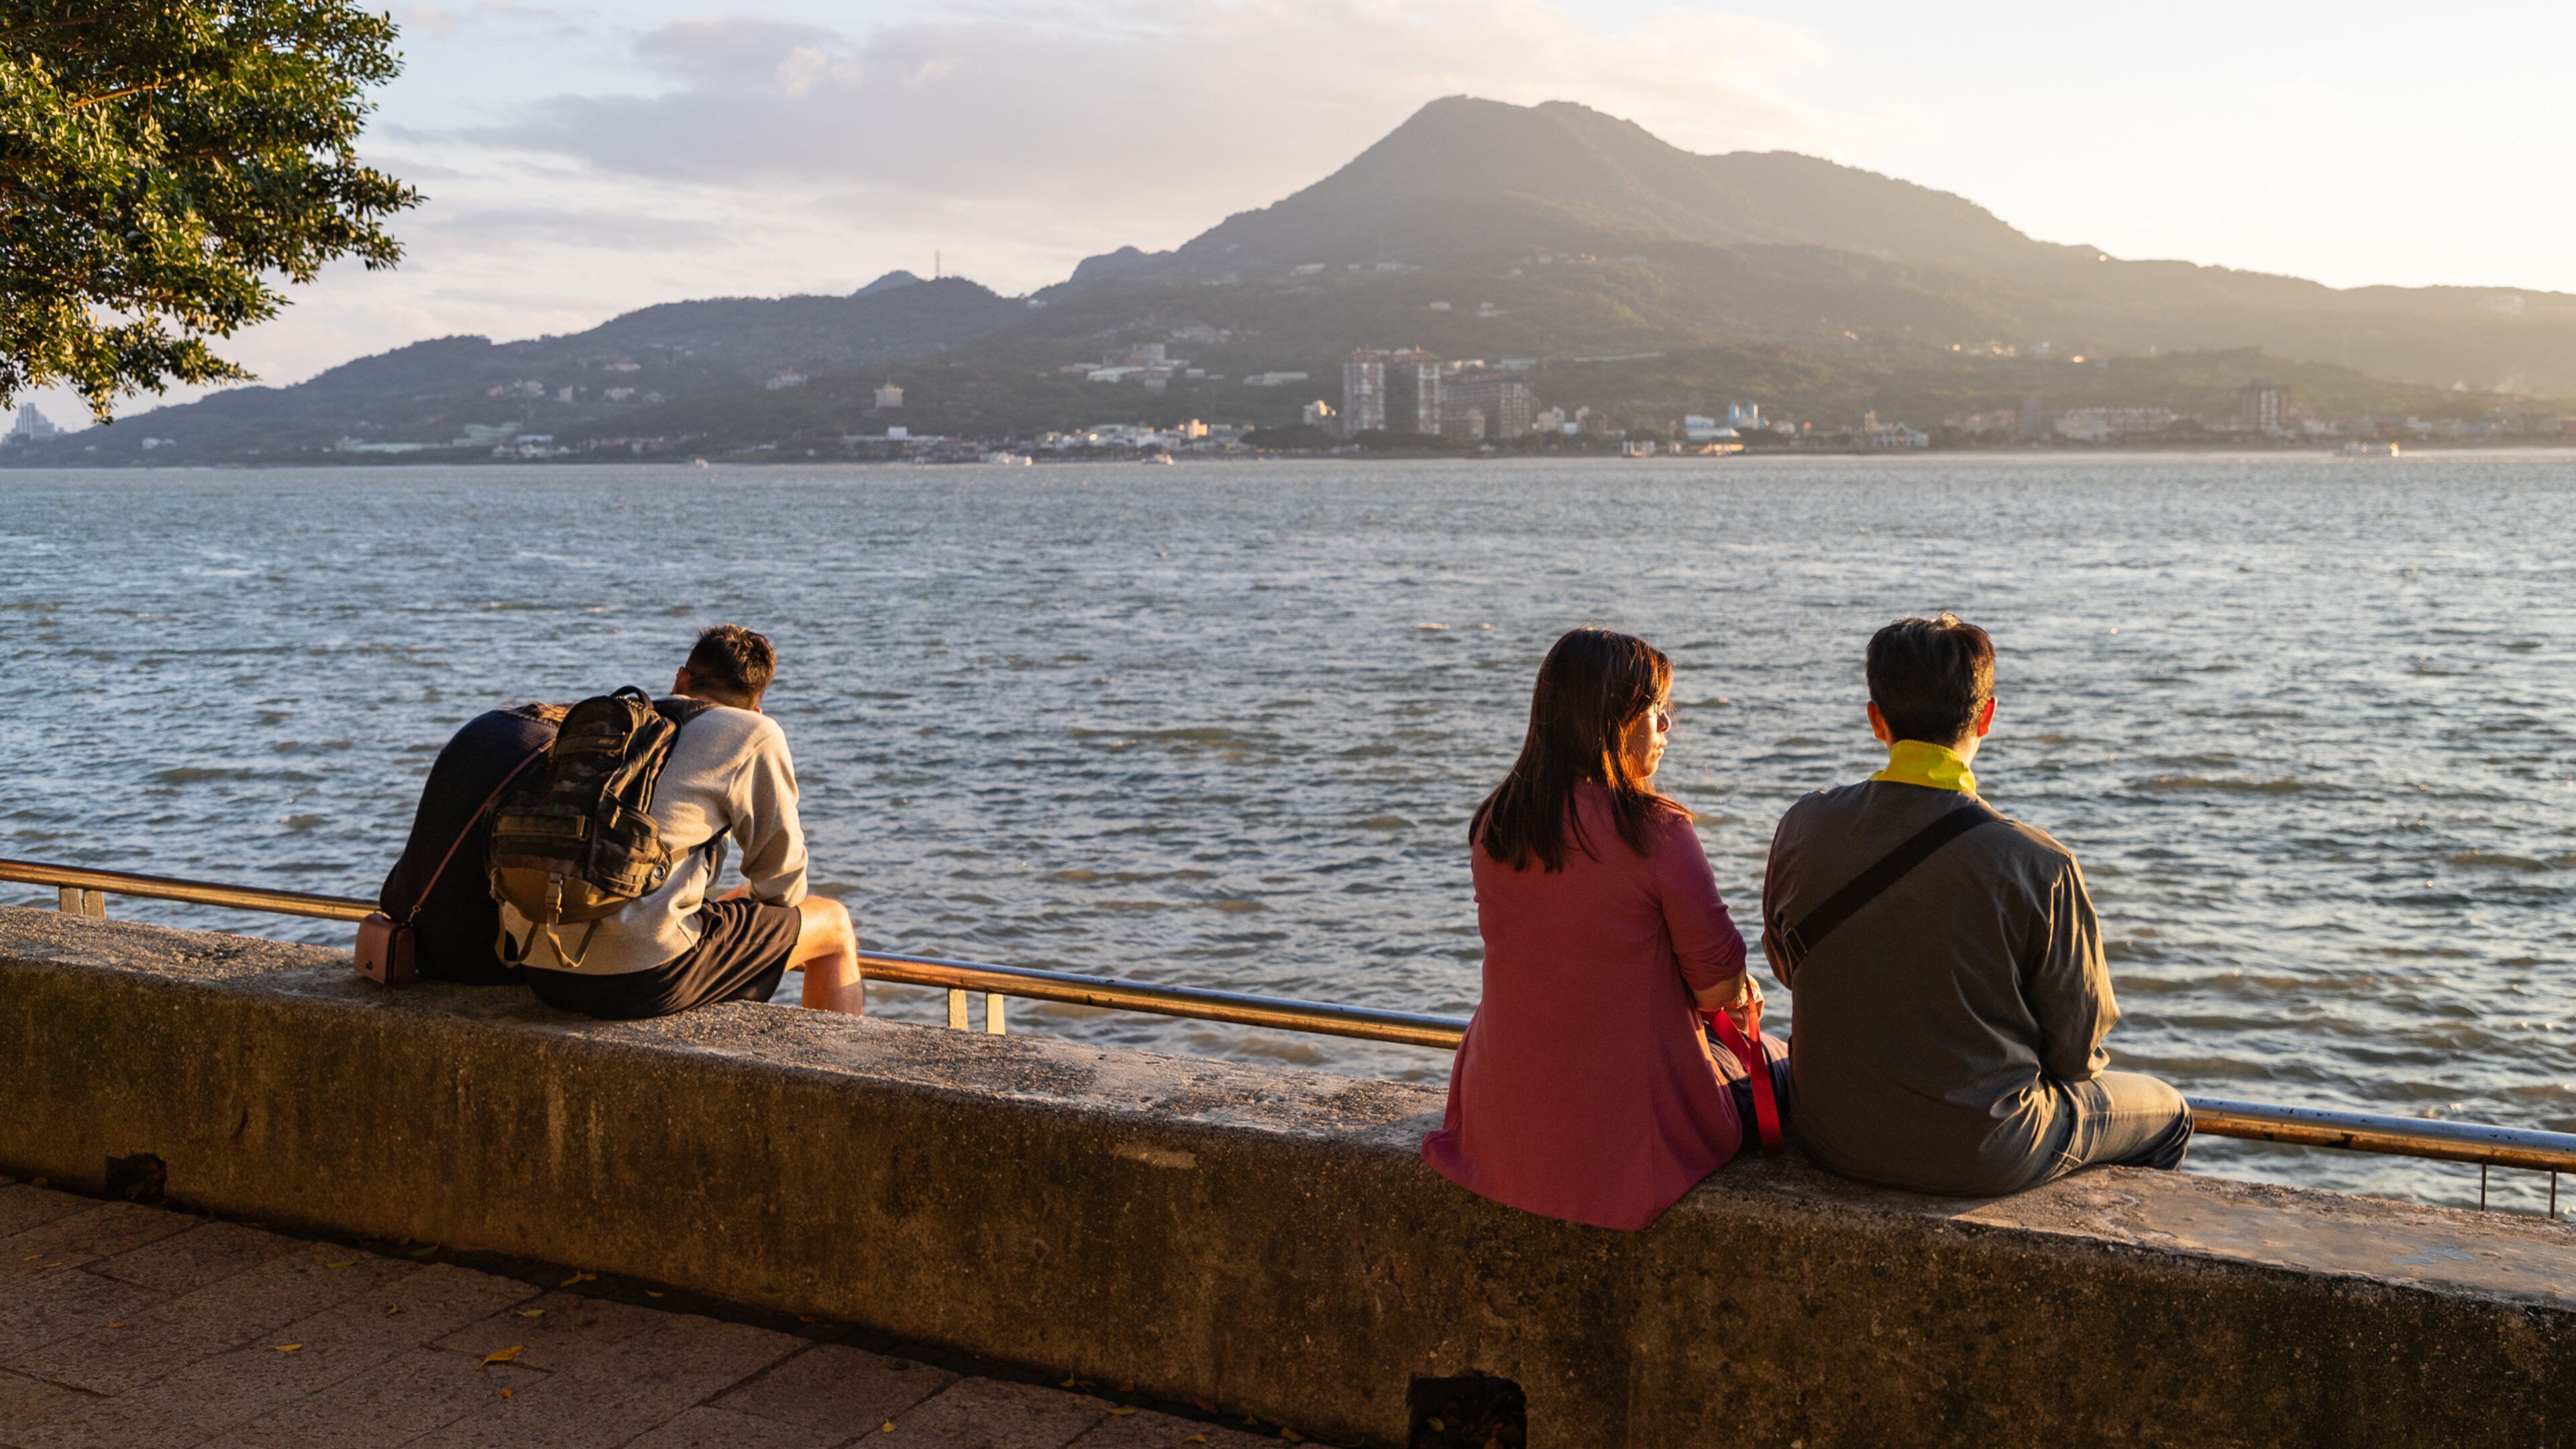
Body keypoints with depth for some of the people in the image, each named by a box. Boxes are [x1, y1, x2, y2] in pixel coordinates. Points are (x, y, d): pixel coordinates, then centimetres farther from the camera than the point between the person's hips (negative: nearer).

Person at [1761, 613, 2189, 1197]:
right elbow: (2076, 1051, -12)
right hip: (1982, 1159, -4)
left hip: (1833, 1139, 4)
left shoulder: (1802, 829, -12)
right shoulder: (2040, 866, -23)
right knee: (2166, 1112, 26)